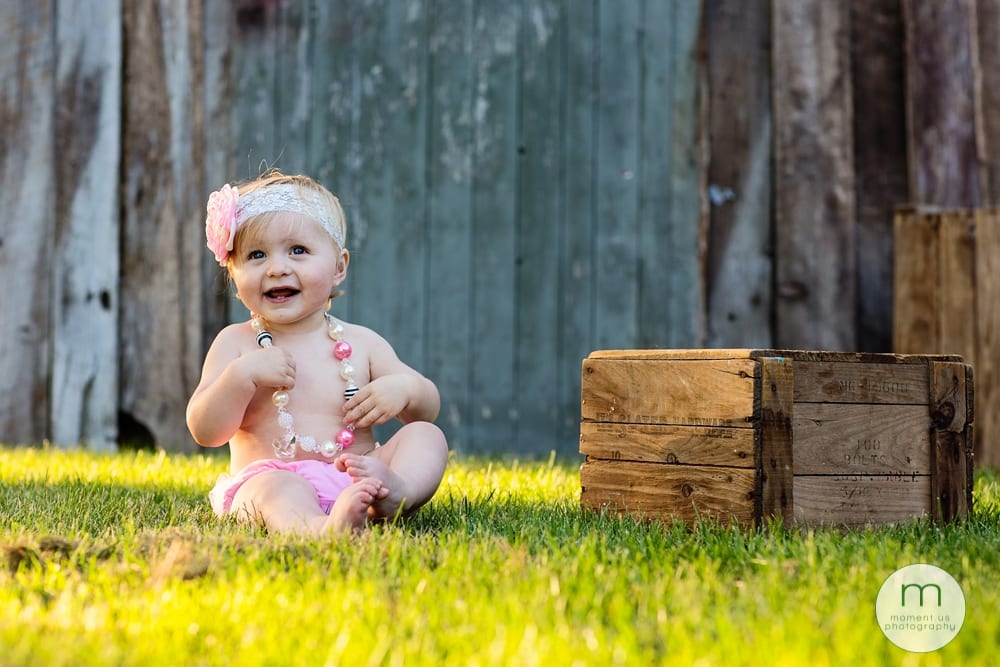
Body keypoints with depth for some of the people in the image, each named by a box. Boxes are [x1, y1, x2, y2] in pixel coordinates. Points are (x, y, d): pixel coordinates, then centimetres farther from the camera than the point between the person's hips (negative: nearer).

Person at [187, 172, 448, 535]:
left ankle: (397, 491, -47)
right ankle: (321, 529, -70)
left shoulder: (361, 343, 13)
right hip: (268, 478, -4)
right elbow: (205, 432, -1)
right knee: (276, 487, -36)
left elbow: (427, 411, 15)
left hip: (353, 481, 4)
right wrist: (242, 376, -16)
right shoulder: (235, 342, 8)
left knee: (427, 436, -14)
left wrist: (405, 389, -8)